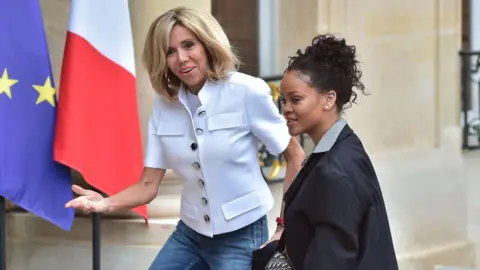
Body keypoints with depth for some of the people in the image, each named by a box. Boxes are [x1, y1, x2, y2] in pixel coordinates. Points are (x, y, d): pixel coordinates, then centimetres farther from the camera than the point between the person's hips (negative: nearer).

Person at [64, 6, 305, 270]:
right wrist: (106, 204, -21)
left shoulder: (247, 92, -15)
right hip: (189, 234, 5)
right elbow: (148, 186, -2)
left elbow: (295, 157, -6)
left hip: (241, 237, -5)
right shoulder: (164, 104, -1)